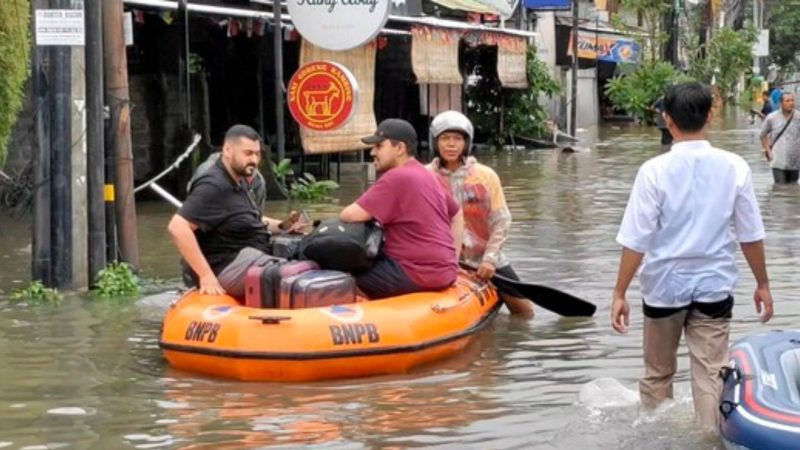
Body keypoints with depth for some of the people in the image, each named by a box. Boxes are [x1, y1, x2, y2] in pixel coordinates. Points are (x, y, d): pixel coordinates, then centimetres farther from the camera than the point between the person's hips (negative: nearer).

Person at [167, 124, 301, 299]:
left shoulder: (238, 181, 14)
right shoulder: (214, 186, -18)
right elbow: (177, 227, -27)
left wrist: (281, 225, 12)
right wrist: (206, 276, -27)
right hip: (230, 267, -11)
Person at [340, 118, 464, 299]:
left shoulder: (396, 178, -13)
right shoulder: (426, 175, 16)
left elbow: (351, 216, -18)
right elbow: (457, 215, 26)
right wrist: (452, 260, 22)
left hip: (417, 274, -10)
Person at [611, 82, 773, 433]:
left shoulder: (655, 170, -12)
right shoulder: (734, 167, -6)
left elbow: (636, 241, -12)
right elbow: (751, 235, 0)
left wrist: (620, 292, -4)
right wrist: (762, 283, 13)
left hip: (665, 286, 0)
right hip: (714, 287, 0)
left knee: (657, 374, 18)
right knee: (710, 376, 4)